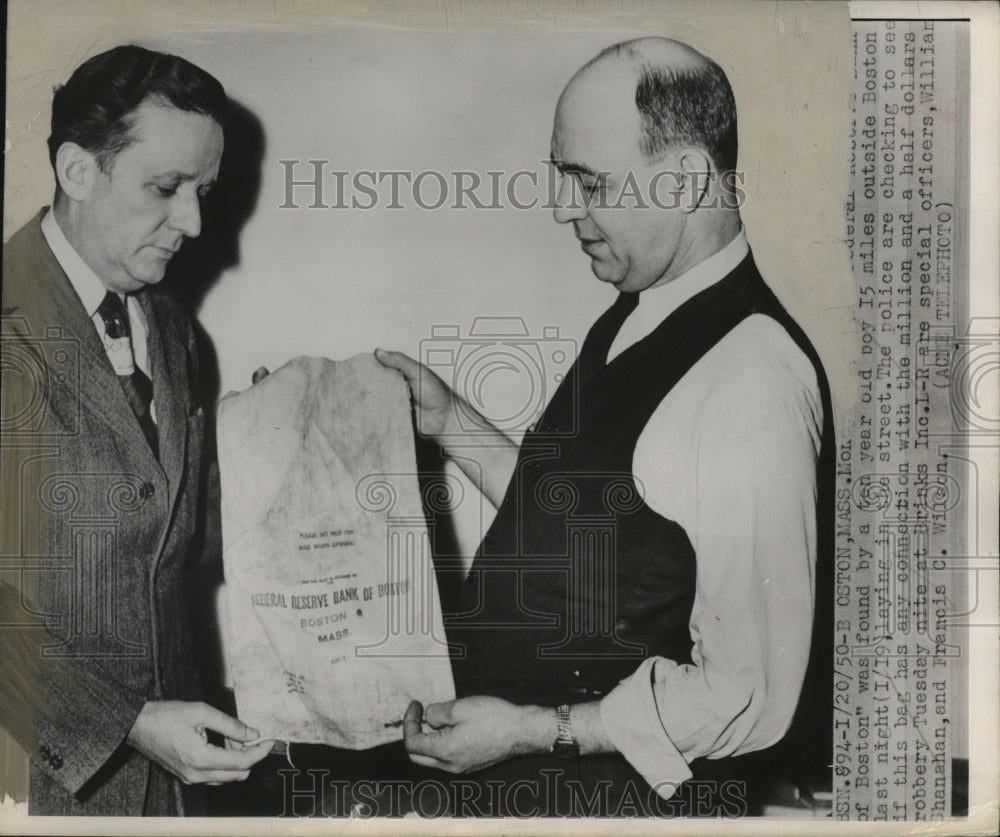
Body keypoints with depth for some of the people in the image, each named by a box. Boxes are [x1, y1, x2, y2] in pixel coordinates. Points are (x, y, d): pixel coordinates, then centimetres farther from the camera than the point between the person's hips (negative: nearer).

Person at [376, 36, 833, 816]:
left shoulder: (751, 384, -24)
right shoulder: (633, 321, 2)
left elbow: (751, 697, -22)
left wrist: (531, 731, -20)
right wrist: (450, 421, 2)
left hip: (623, 787, -7)